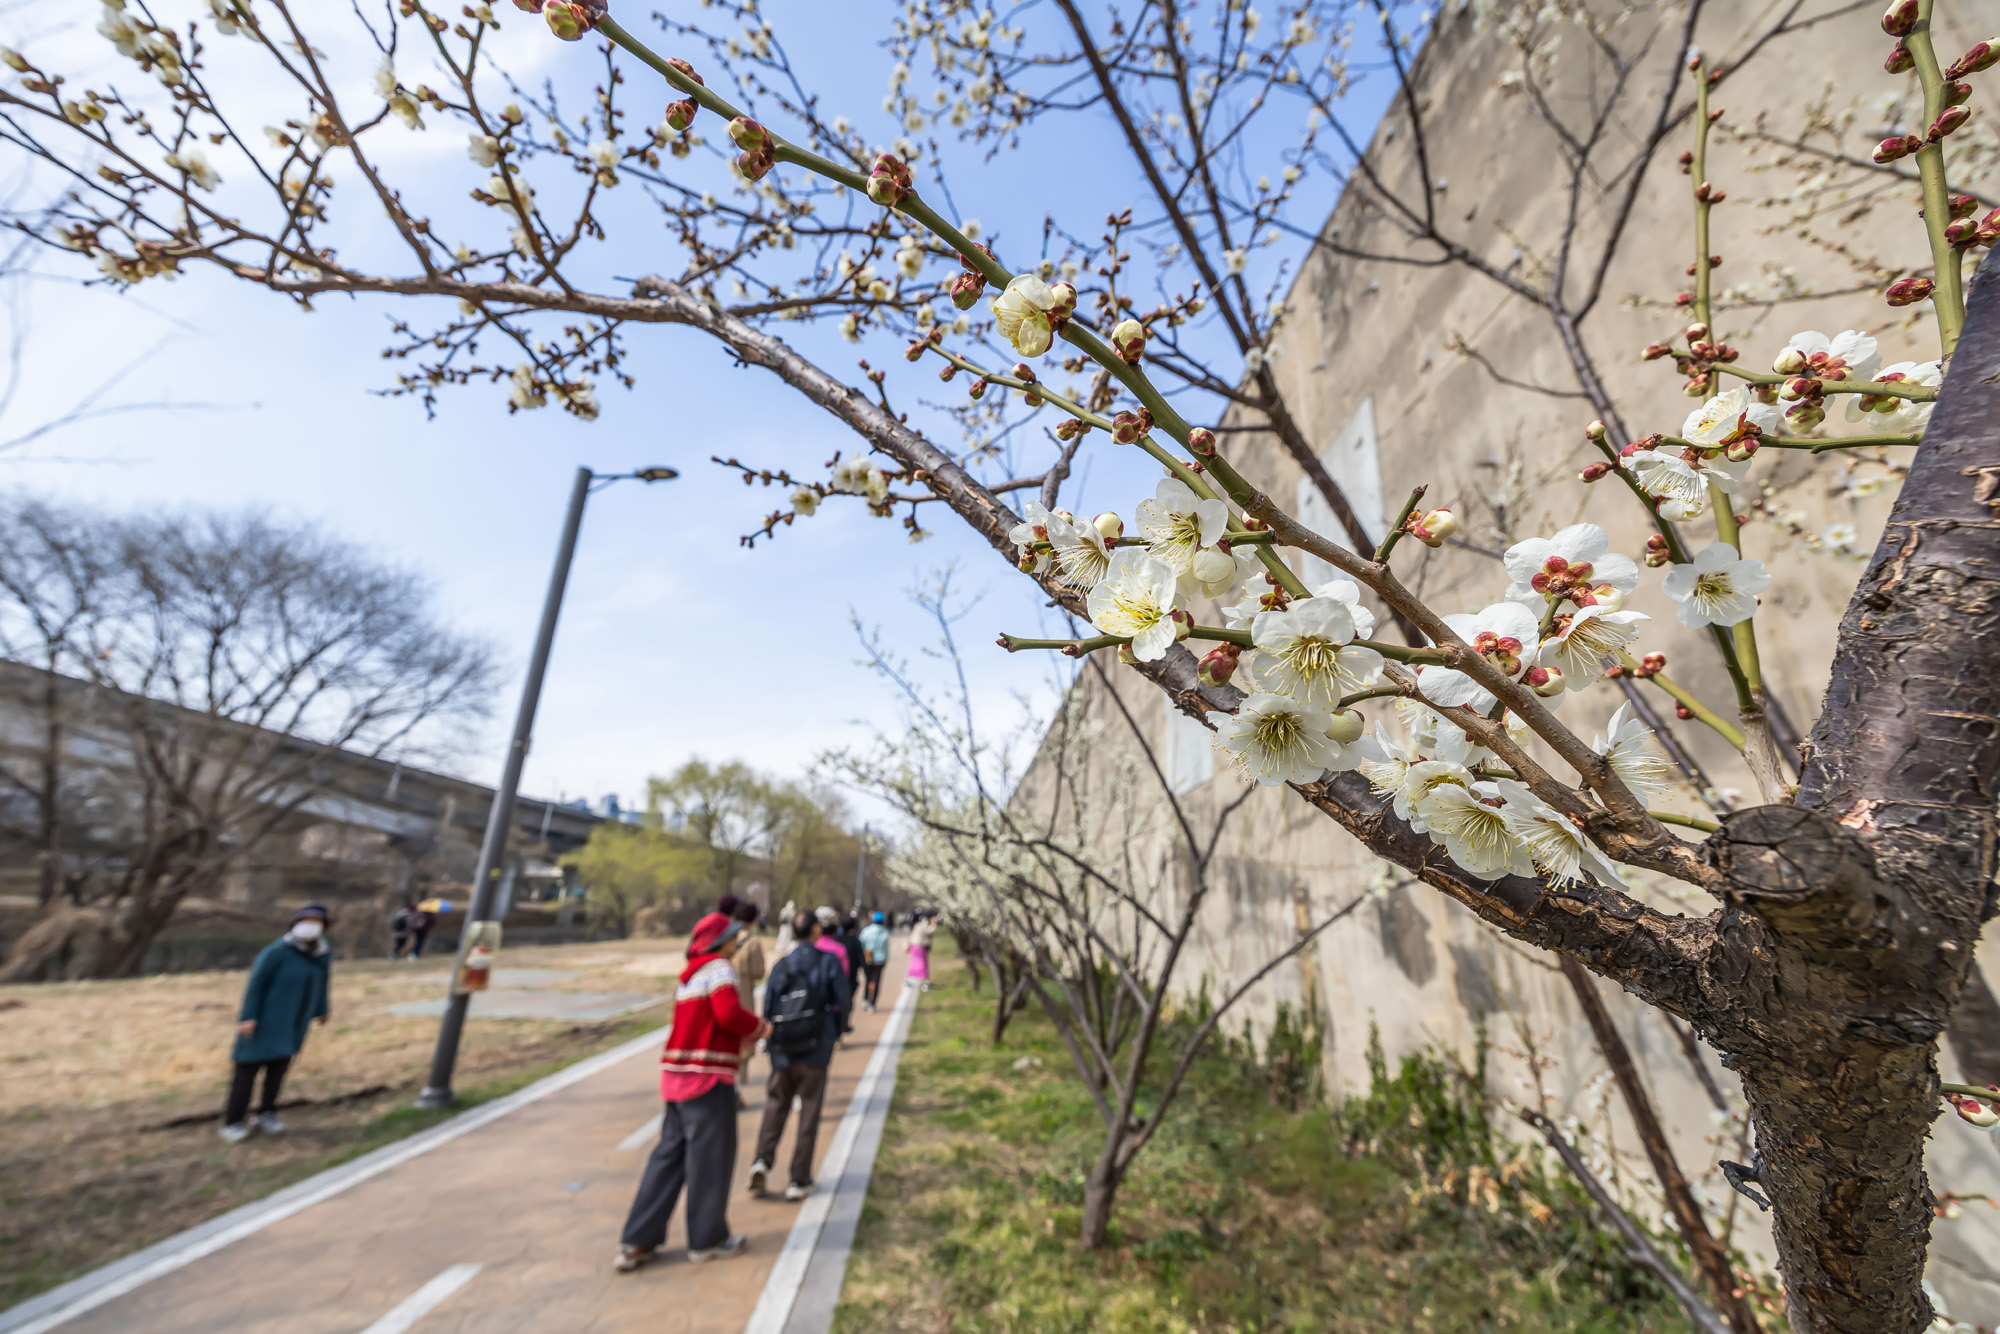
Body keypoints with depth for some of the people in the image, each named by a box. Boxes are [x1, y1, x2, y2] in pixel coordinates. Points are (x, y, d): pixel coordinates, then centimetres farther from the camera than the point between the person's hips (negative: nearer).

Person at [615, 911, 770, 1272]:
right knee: (711, 1159, 7)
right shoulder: (719, 968, -12)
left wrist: (745, 1033, 12)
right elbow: (728, 1013, -25)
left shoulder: (689, 975, 16)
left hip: (677, 1076, 8)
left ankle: (637, 1243, 19)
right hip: (709, 1079, -8)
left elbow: (705, 1022, 16)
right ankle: (707, 1240, 21)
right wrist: (758, 1026, -8)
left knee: (668, 1157, 16)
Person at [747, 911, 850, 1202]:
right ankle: (799, 1180, 16)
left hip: (782, 1051, 3)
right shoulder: (829, 961, -8)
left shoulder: (781, 965, 1)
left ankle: (763, 1159, 5)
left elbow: (767, 1008, 0)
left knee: (776, 1104, 22)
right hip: (816, 1051, -3)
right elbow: (843, 1002, -9)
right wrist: (834, 1033, 8)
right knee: (809, 1113, 10)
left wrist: (772, 1039, 15)